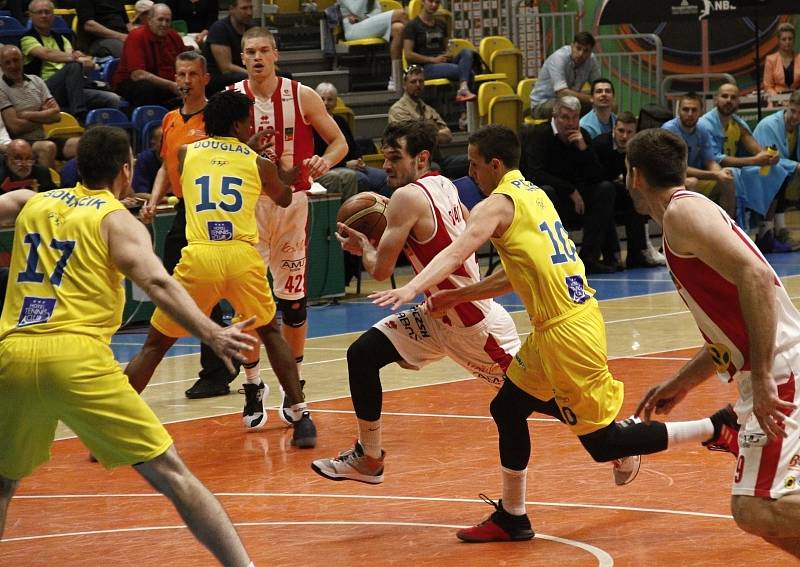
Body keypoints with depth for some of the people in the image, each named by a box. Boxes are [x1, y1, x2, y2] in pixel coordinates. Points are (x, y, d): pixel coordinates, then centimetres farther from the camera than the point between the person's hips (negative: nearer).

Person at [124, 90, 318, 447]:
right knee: (270, 333, 26)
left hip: (199, 258, 0)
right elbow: (284, 200, 37)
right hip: (243, 257, 0)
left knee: (155, 345, 13)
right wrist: (285, 173, 58)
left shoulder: (186, 154, 16)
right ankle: (301, 418, 18)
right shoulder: (259, 163, 15)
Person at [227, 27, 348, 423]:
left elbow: (339, 142, 3)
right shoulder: (230, 98, -2)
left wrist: (325, 161, -19)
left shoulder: (302, 96, -3)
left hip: (291, 201, 0)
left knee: (293, 298, 6)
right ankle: (253, 386, 11)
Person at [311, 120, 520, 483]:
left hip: (478, 324, -9)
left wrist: (363, 245, -1)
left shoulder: (408, 197, -22)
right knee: (362, 354, 2)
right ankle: (369, 460, 12)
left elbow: (381, 270, -24)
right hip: (440, 315, 9)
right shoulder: (444, 185, 3)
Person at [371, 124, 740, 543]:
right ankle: (511, 517, 23)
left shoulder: (497, 204, -11)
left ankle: (719, 427, 4)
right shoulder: (532, 194, 16)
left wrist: (412, 288, -39)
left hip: (566, 332, -10)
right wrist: (456, 297, 22)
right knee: (508, 408, 17)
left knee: (603, 443, -1)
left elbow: (456, 253, -28)